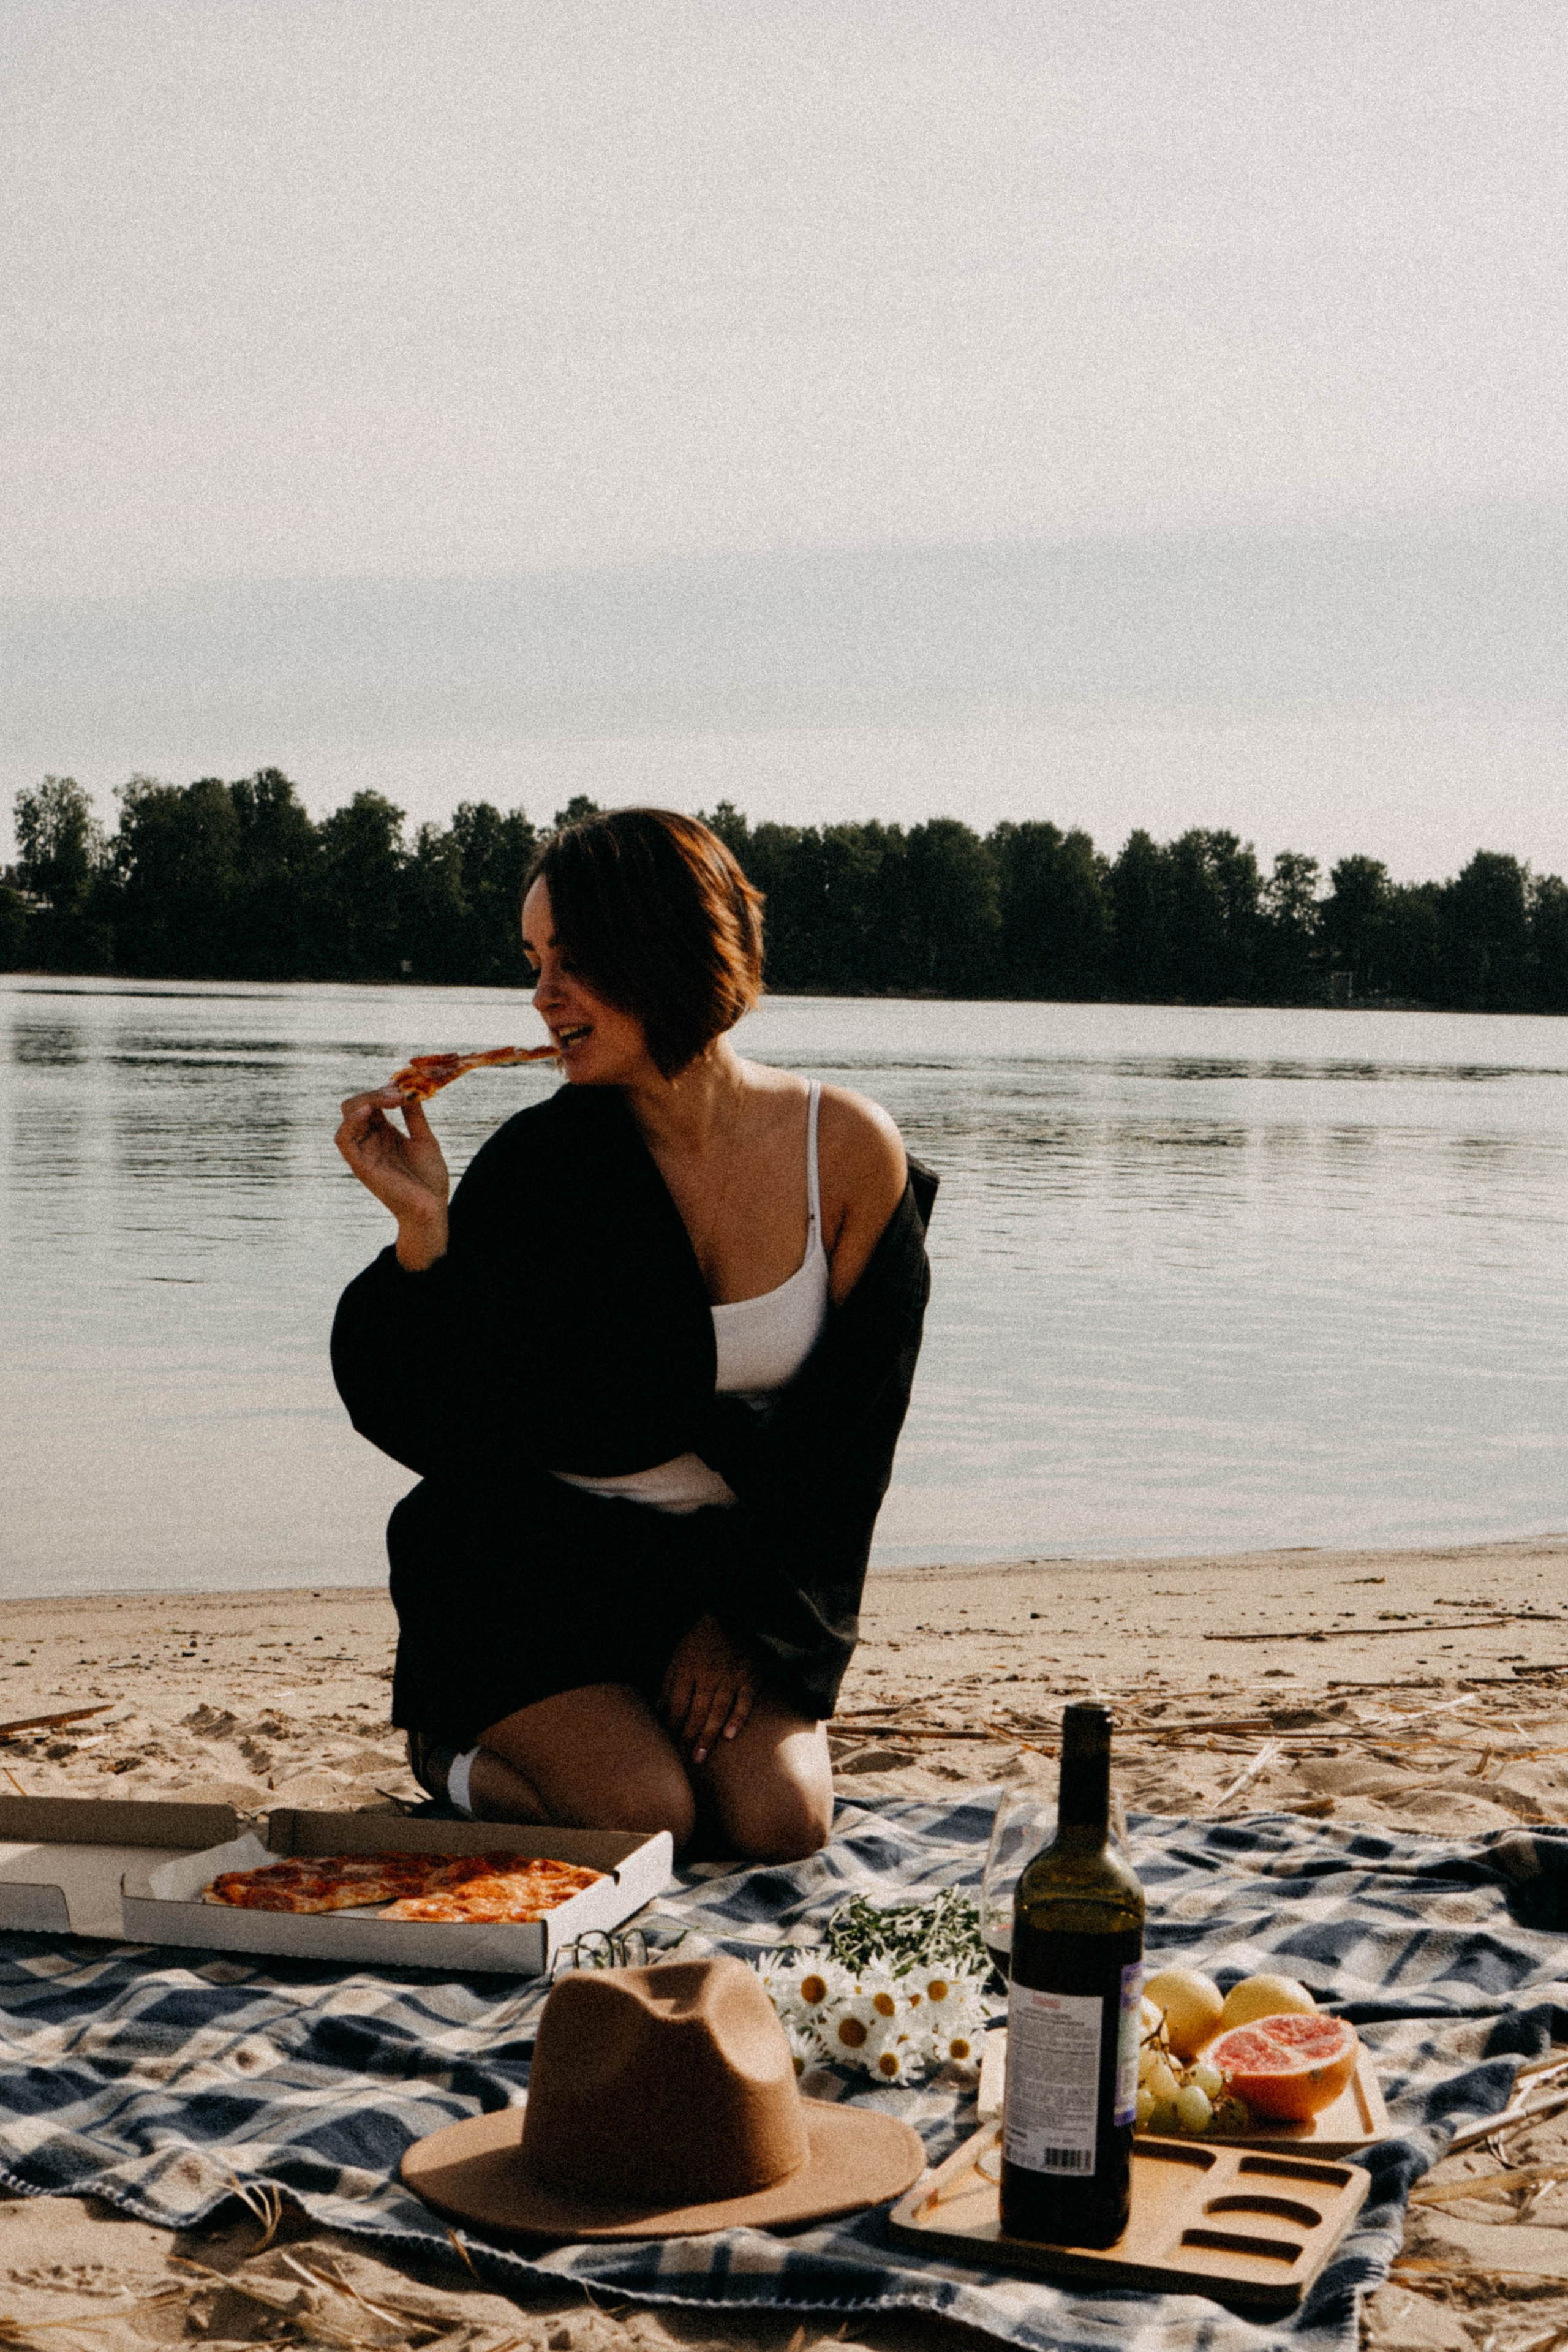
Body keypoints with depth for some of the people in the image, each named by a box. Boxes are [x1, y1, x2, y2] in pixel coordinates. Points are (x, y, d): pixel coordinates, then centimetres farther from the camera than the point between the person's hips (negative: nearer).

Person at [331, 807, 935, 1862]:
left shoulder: (851, 1150, -10)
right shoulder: (537, 1164, -14)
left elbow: (853, 1430, -3)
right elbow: (441, 1429, -15)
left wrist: (748, 1623, -6)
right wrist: (425, 1230, -29)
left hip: (736, 1562, 2)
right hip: (541, 1561, -2)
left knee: (778, 1821, -17)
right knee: (644, 1817, -21)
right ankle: (458, 1749, 11)